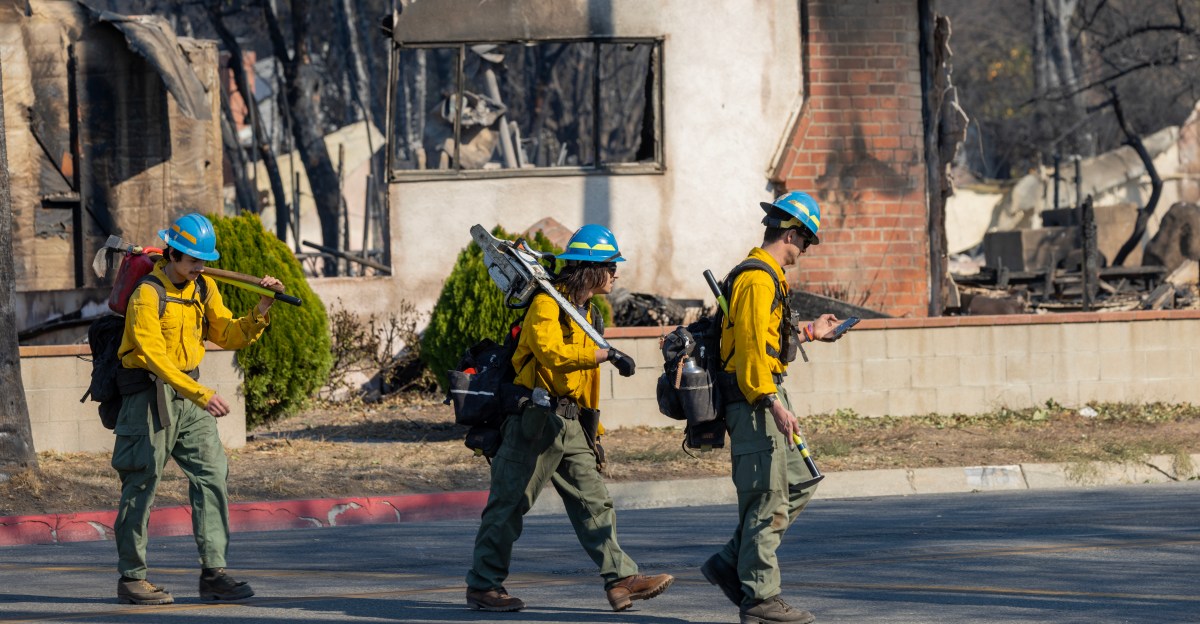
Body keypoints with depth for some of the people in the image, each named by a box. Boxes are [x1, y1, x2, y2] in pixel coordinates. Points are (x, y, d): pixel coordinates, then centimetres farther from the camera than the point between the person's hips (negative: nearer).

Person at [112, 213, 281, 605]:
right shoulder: (147, 295, -16)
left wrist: (259, 314, -11)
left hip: (189, 391, 7)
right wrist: (201, 395, -31)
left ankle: (213, 574, -1)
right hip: (150, 393, -7)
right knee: (141, 484, -2)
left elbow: (228, 336, 8)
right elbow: (155, 356, -24)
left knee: (212, 473, -2)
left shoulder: (204, 289, 8)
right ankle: (131, 579, 6)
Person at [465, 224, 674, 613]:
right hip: (536, 419, -9)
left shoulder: (585, 312, 19)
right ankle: (483, 585, 4)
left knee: (594, 502, 3)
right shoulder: (547, 304, -11)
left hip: (569, 424, 9)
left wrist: (591, 425, 22)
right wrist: (607, 354, -32)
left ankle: (620, 580, 0)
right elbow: (552, 352, -29)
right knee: (509, 504, -2)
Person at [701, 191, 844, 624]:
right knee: (767, 502, -7)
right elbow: (751, 346, -24)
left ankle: (730, 565, 16)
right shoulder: (757, 279, -16)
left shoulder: (768, 276, 18)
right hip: (754, 398, -11)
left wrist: (807, 333, 30)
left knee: (799, 485, 14)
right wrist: (773, 404, -28)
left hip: (765, 395, 11)